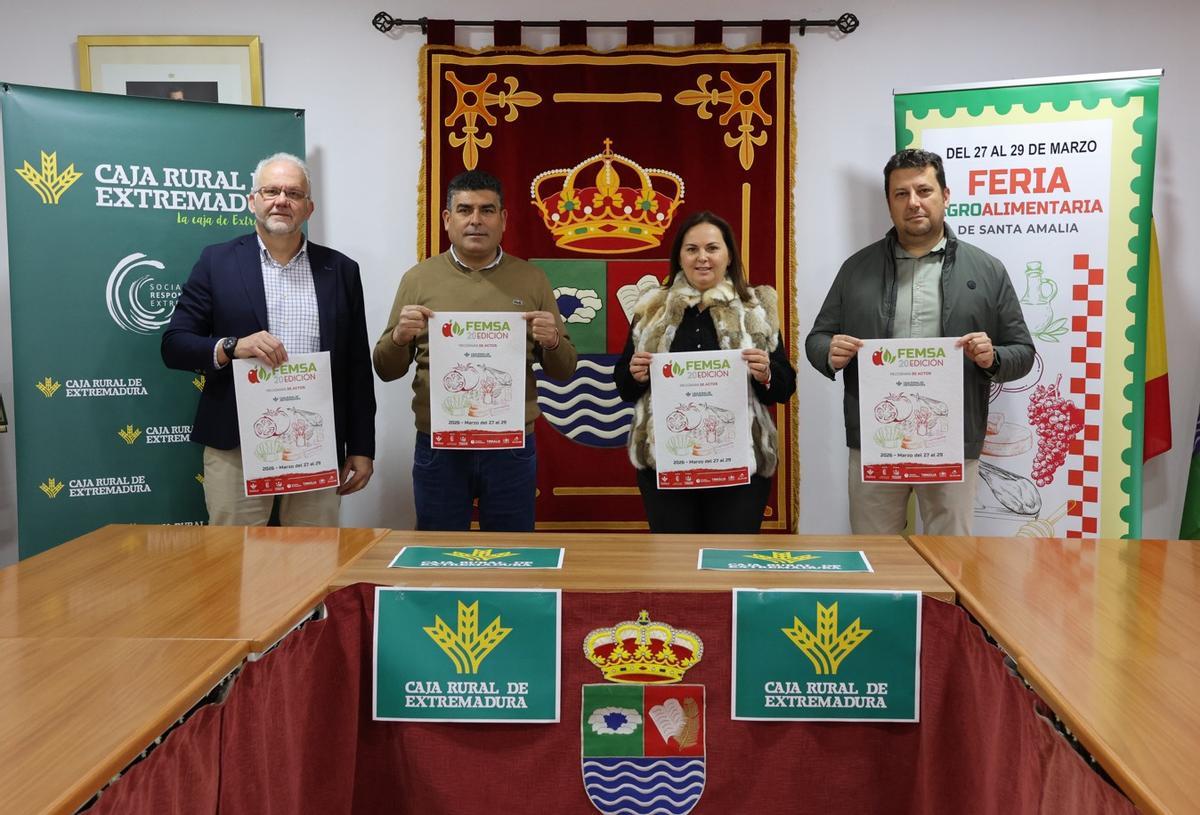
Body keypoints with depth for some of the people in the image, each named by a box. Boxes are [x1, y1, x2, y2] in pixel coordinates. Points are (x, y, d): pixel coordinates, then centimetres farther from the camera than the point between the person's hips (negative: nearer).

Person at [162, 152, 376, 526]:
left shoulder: (340, 270, 9)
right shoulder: (217, 262, 5)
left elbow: (358, 367, 9)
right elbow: (174, 346, 3)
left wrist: (361, 449, 6)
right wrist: (231, 347, -17)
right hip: (236, 447, -1)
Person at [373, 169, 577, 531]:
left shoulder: (532, 279, 4)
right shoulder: (418, 278, 3)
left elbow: (563, 370, 7)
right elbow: (386, 370, 6)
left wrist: (552, 342, -14)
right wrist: (399, 337, -14)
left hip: (512, 447, 0)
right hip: (438, 447, 0)